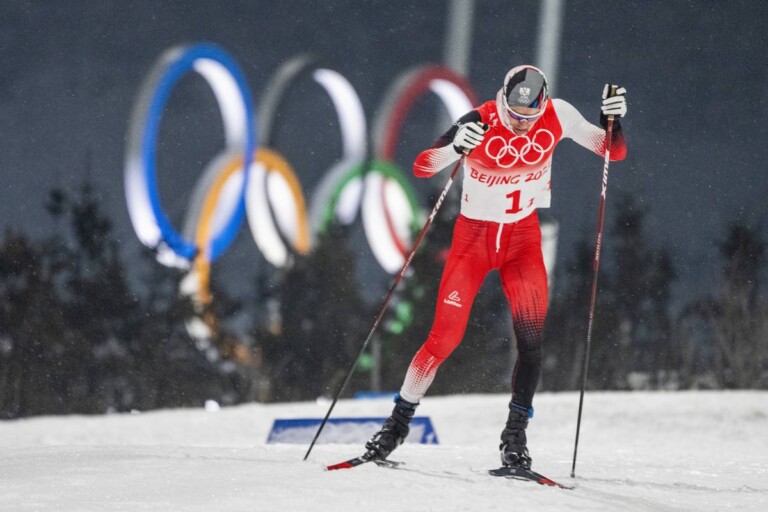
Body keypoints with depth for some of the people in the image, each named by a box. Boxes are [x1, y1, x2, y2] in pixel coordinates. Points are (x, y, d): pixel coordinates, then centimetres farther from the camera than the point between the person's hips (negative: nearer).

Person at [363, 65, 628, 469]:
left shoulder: (557, 116, -14)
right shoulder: (480, 123, -22)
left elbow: (614, 152, -7)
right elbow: (421, 168, -25)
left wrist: (612, 120, -28)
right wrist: (455, 146, -45)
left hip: (523, 238, 2)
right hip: (473, 237, -2)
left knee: (531, 337, -13)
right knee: (445, 337, -6)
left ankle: (515, 436, -1)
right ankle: (399, 420, 11)